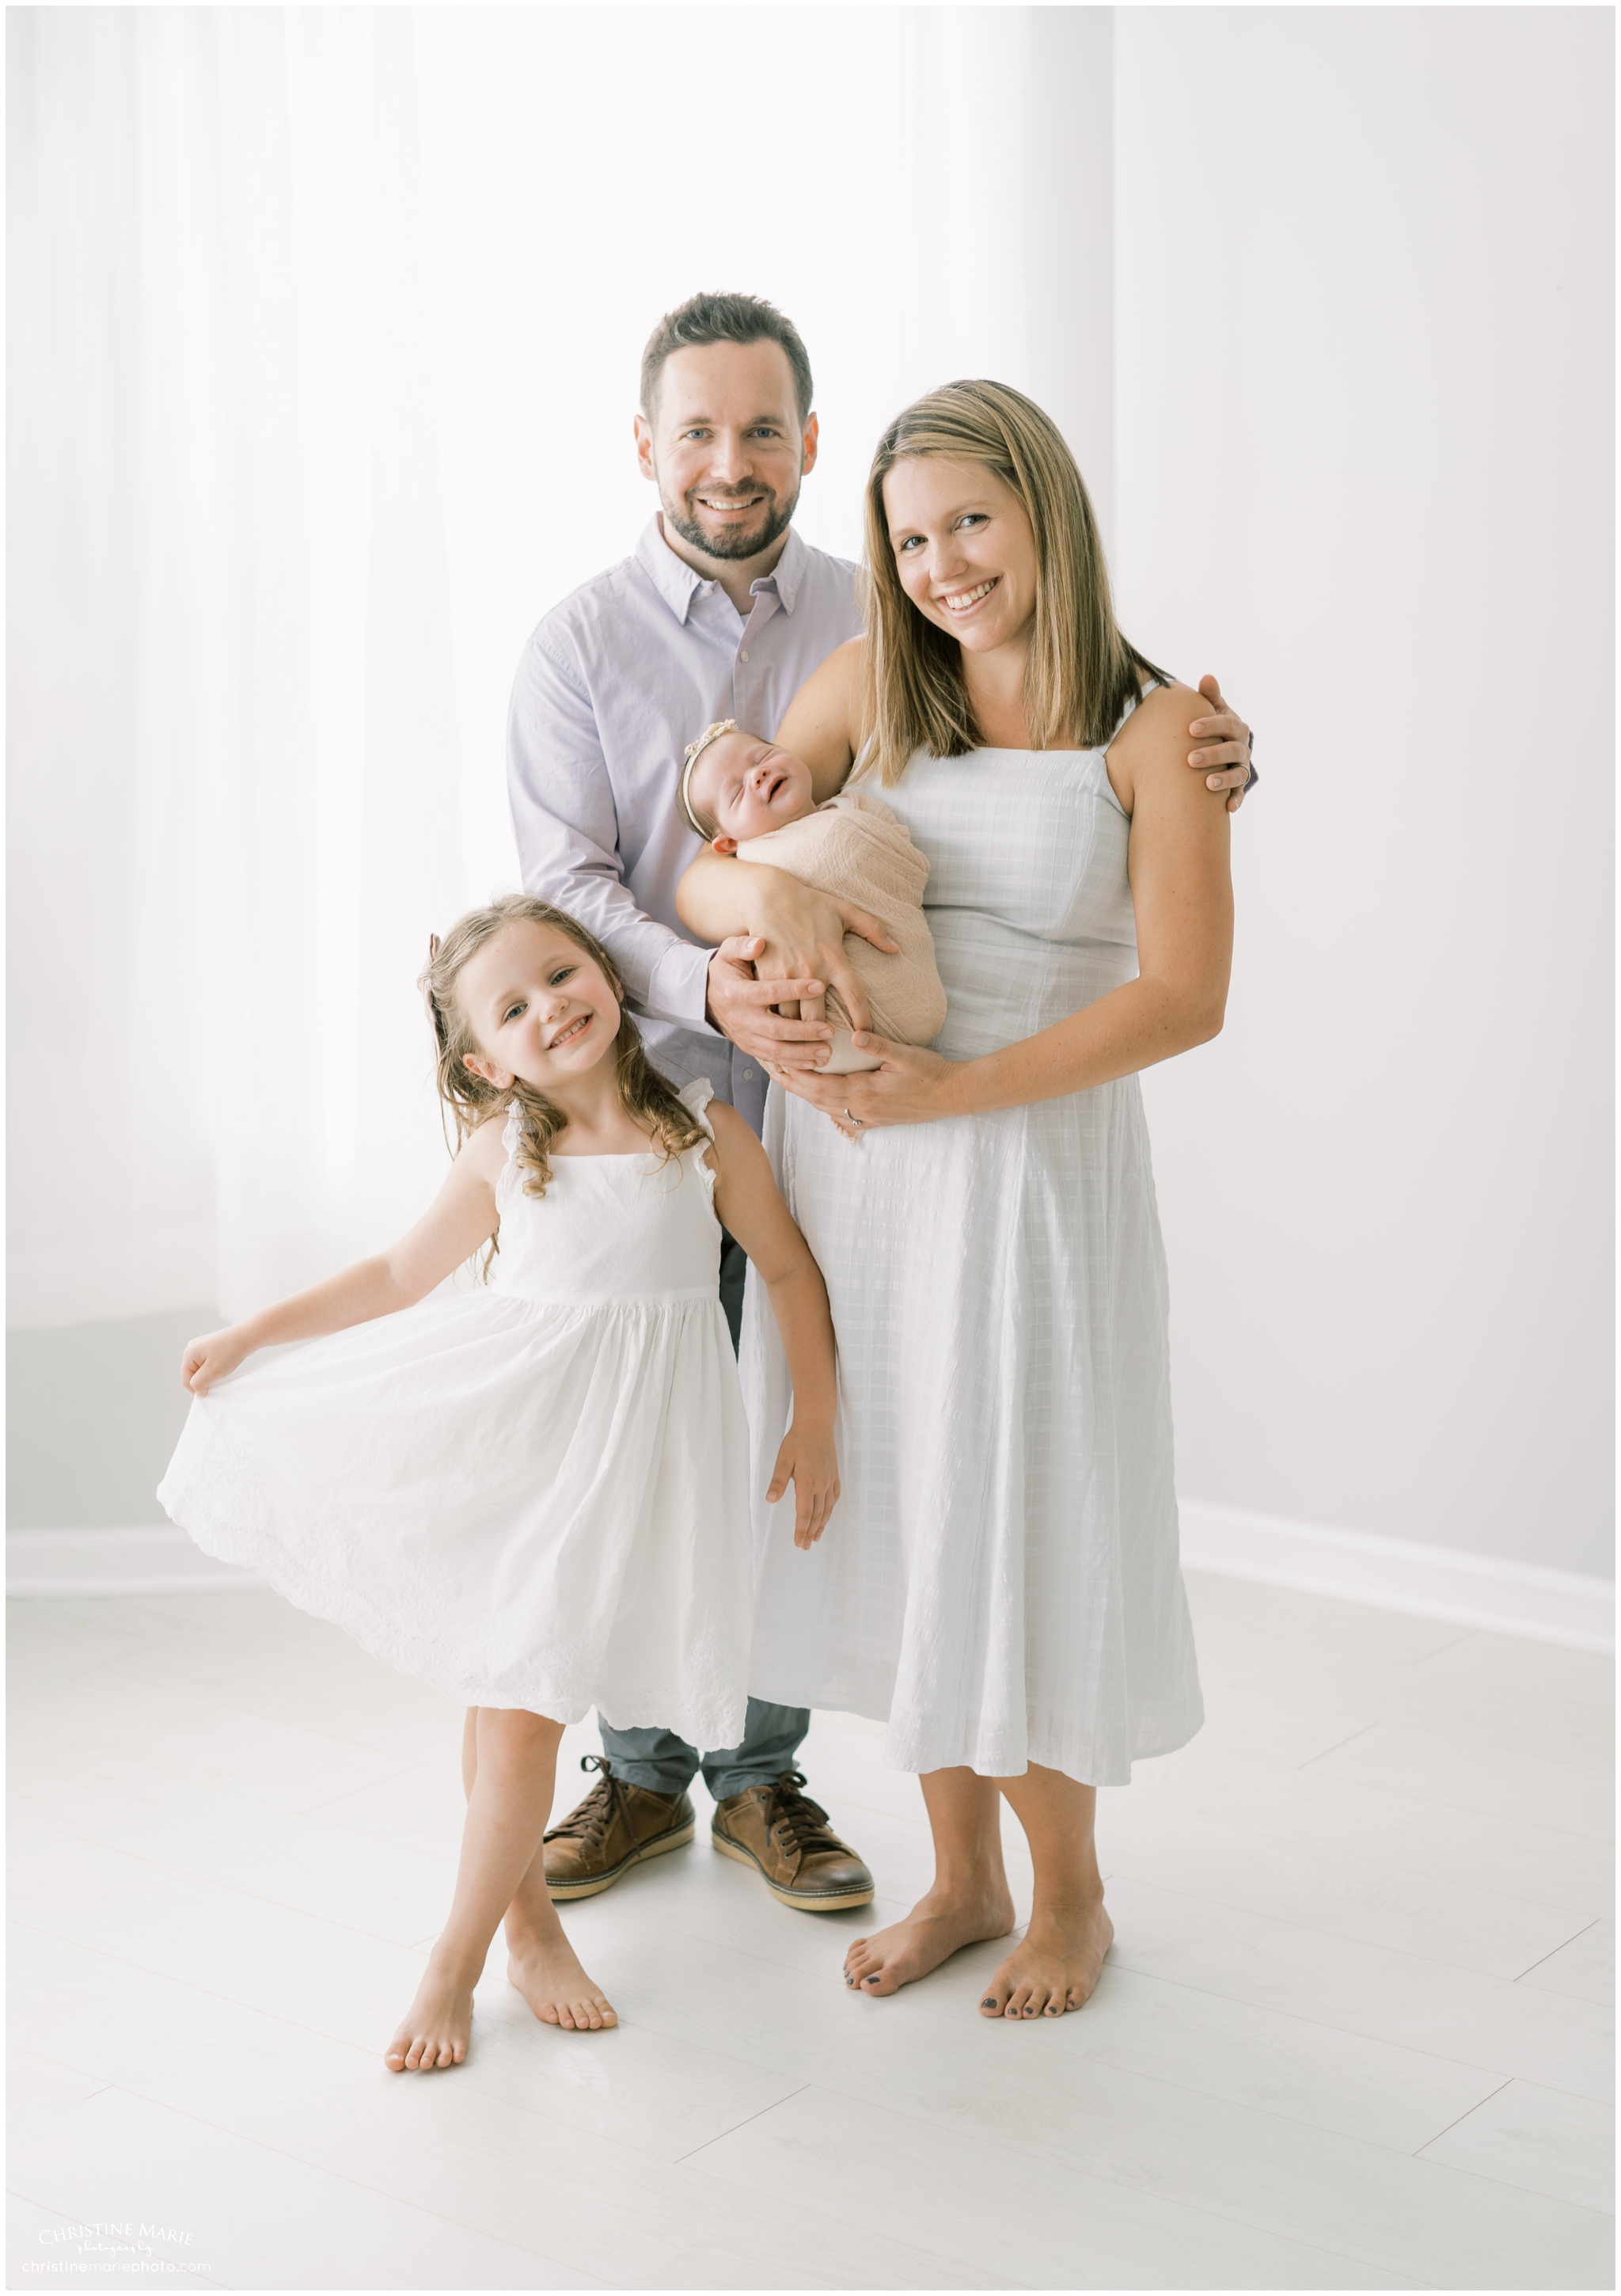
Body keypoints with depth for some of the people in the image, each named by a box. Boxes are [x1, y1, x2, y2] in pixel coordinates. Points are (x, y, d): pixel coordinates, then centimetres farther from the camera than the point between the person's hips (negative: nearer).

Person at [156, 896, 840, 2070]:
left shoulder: (708, 1135, -3)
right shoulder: (501, 1155, 1)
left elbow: (790, 1270, 7)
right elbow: (401, 1277, 13)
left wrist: (817, 1422, 7)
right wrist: (253, 1333, 12)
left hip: (624, 1441, -2)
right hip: (503, 1423, 2)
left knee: (524, 1702, -3)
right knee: (498, 1677, 4)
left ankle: (455, 1966, 10)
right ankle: (530, 1918, 25)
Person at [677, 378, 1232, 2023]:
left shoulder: (1151, 730, -6)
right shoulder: (871, 681, 4)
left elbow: (1183, 997, -12)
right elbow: (700, 873, 2)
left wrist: (952, 1089, -18)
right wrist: (765, 897, -23)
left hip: (1026, 1160, -4)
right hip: (842, 1147, 4)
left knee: (1019, 1515, 4)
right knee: (894, 1510, 11)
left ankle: (1070, 1892, 25)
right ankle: (962, 1874, 28)